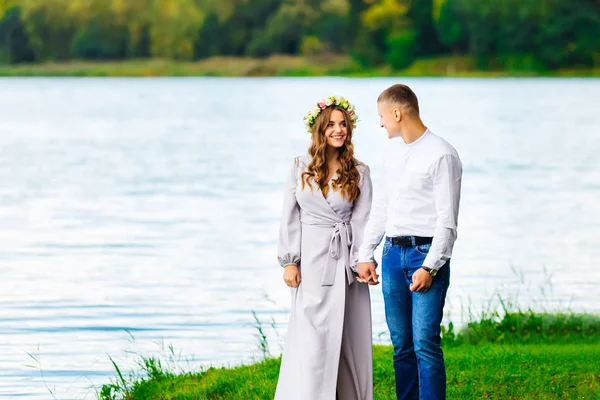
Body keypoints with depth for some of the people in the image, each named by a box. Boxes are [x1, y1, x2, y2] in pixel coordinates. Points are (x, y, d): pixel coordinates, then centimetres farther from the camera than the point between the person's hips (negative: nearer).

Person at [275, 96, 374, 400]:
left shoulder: (359, 173, 4)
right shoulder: (300, 168, 4)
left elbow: (361, 220, -1)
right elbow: (289, 217, 4)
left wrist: (361, 261, -10)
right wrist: (289, 261, -2)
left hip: (344, 260, 0)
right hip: (311, 260, 0)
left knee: (347, 335, 2)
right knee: (311, 336, -3)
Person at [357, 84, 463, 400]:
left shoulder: (441, 155, -10)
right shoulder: (392, 150, 14)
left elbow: (447, 220, -12)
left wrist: (430, 267, -17)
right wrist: (366, 254, 14)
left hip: (427, 253, -7)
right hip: (393, 252, 7)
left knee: (425, 344, -12)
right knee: (401, 345, 8)